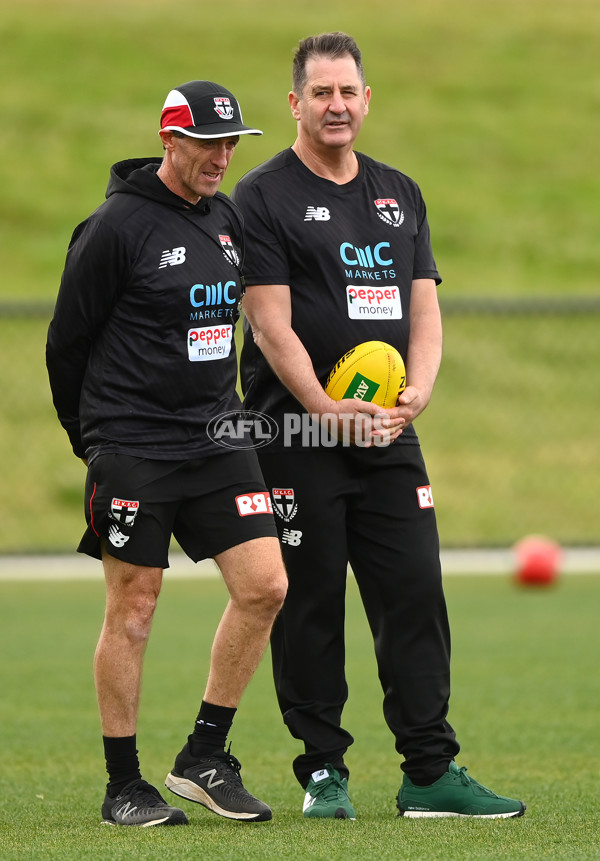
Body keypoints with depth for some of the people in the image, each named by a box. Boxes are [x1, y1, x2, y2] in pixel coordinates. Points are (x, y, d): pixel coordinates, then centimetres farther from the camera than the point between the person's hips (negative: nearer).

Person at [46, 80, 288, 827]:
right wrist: (93, 439, 3)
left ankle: (204, 759, 9)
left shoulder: (227, 219, 10)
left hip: (217, 441, 6)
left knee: (264, 586, -2)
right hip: (133, 449, -6)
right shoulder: (117, 226, -10)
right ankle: (123, 785, 8)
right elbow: (66, 342, -4)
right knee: (133, 610, -1)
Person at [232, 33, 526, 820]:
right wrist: (325, 409, -19)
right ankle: (322, 772, 7)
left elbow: (424, 306, 13)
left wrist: (417, 391, -5)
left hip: (389, 433, 5)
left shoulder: (400, 195, 16)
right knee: (308, 604, -1)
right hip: (295, 437, -5)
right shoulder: (264, 197, -2)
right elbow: (272, 323, -9)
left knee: (416, 593, 0)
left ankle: (431, 771, 4)